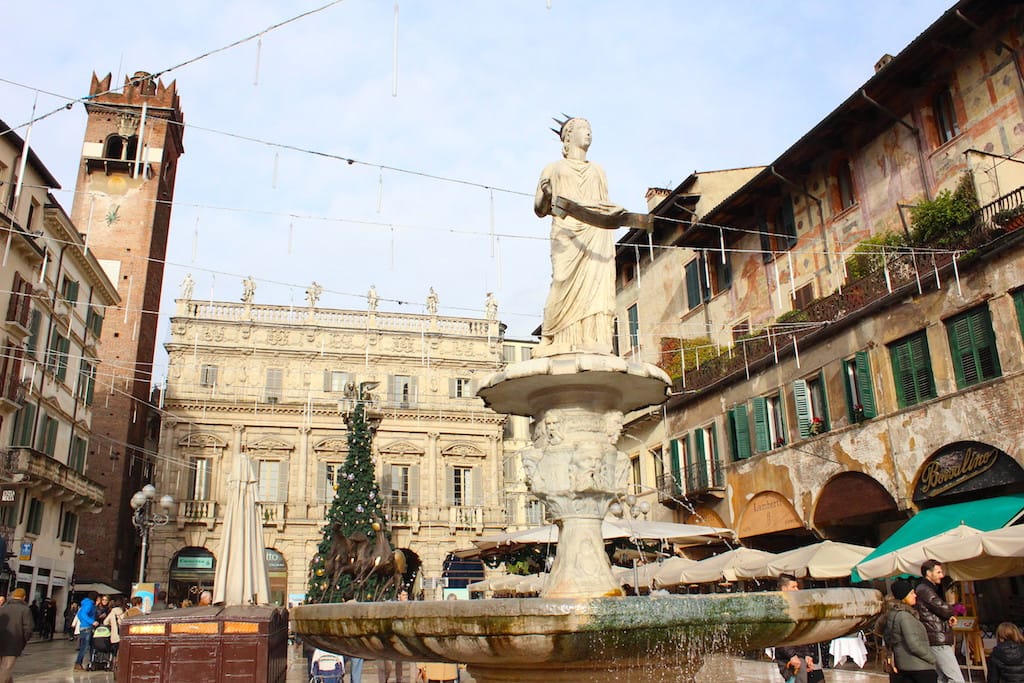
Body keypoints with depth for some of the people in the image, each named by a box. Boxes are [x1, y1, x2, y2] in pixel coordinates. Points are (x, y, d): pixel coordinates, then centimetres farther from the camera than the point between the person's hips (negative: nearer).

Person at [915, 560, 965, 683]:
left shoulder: (932, 589, 21)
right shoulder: (924, 590, -13)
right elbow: (945, 609, -18)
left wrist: (951, 616, -5)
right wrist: (952, 611, 6)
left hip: (939, 640, 10)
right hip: (938, 641, -10)